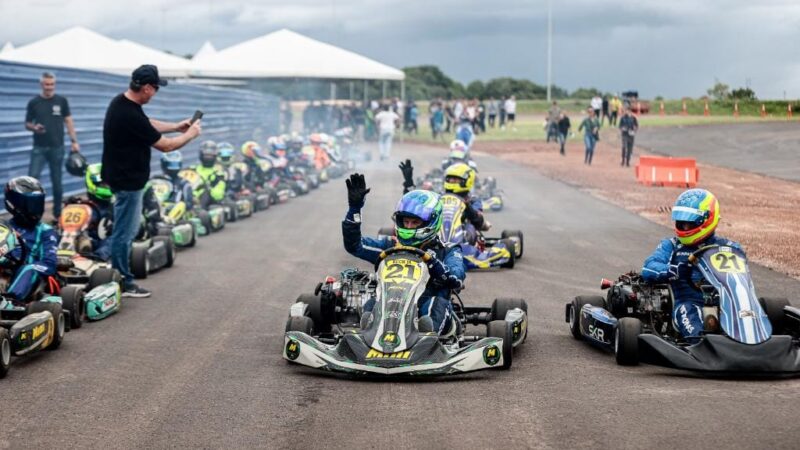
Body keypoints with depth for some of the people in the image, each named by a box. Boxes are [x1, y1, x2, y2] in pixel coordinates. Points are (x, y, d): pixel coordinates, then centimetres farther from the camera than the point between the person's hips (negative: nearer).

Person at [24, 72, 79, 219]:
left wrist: (74, 141, -1)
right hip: (39, 148, 0)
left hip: (57, 147, 0)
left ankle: (58, 213, 18)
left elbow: (68, 121, 6)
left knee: (57, 182, 8)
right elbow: (27, 124, 7)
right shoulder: (34, 102, 2)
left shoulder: (62, 101, 3)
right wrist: (34, 127, -16)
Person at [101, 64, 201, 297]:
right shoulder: (130, 115, -28)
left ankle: (121, 276, 27)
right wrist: (190, 134, -3)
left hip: (125, 176, 10)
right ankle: (123, 284, 10)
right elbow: (165, 146, -18)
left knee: (129, 228, 19)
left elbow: (148, 124, 22)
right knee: (125, 232, 1)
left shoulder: (122, 102, 2)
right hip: (128, 180, -10)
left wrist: (176, 126, 14)